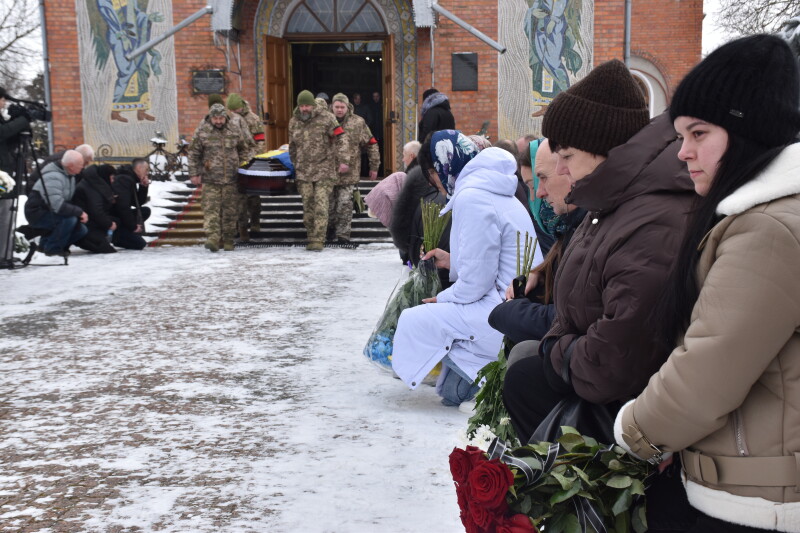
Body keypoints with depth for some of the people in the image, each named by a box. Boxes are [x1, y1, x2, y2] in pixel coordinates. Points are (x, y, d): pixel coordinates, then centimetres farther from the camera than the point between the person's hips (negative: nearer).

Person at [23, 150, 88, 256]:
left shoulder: (70, 176, 7)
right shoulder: (53, 177, -25)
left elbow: (70, 201, 10)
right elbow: (57, 205, -35)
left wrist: (79, 212, -8)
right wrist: (79, 212, -30)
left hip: (49, 212, 10)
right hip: (37, 214, -10)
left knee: (82, 230, 0)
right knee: (70, 219, -32)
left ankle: (46, 242, 14)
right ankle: (52, 248, -13)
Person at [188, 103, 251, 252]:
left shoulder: (234, 132, 8)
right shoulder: (202, 132, 2)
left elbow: (244, 149, 21)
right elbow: (193, 154, 5)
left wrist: (239, 165, 13)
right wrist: (194, 174, 0)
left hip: (231, 180, 2)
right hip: (210, 180, -2)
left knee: (230, 210, 5)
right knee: (211, 209, -11)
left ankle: (228, 240, 15)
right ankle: (212, 238, -17)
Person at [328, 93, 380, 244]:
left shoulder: (358, 123, 1)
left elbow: (371, 144, 6)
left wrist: (374, 167, 6)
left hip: (349, 173, -2)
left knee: (345, 204, -7)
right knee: (329, 204, 9)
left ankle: (343, 233, 1)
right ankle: (331, 229, 30)